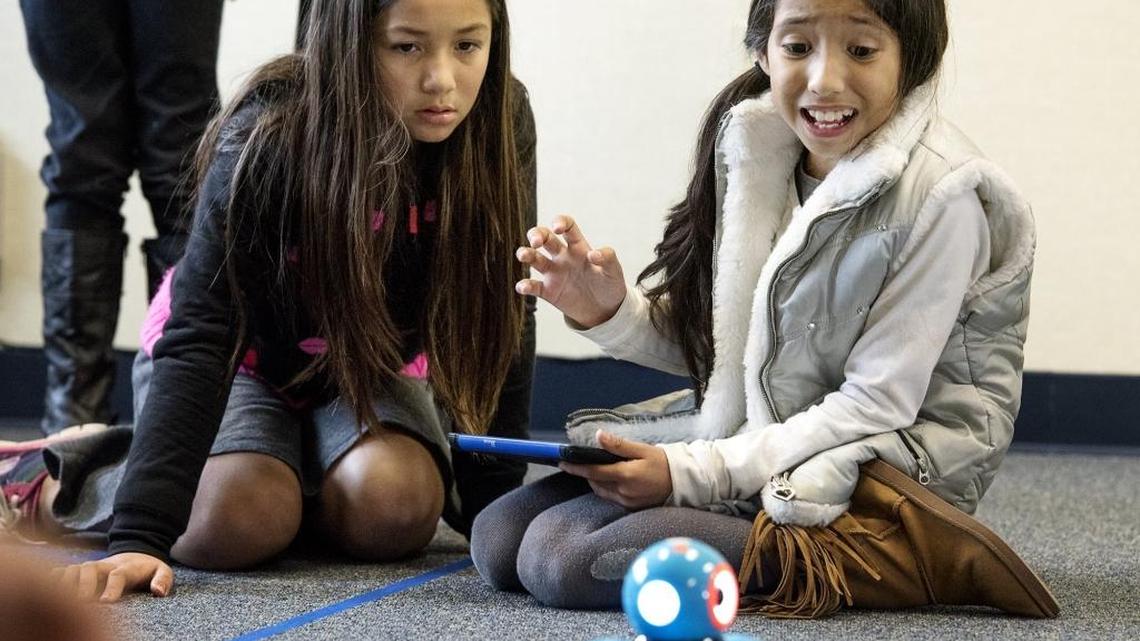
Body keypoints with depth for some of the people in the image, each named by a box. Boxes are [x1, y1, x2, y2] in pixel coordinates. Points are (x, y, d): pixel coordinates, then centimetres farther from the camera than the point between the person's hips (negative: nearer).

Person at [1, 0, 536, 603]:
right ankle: (64, 471, 0)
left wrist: (494, 505, -19)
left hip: (368, 367, 3)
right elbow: (200, 338, -35)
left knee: (396, 511, -28)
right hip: (244, 358, -3)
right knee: (239, 519, -31)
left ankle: (294, 473, 7)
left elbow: (500, 327, -15)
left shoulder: (500, 125, -23)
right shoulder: (269, 139, -32)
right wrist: (140, 535, -43)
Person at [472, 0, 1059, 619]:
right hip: (750, 432, 8)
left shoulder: (941, 194, -19)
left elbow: (878, 404, -18)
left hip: (882, 467, -8)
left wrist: (692, 472, -21)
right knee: (499, 537, 0)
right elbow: (710, 345, 11)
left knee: (564, 561, -19)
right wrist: (611, 313, -10)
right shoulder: (757, 151, 1)